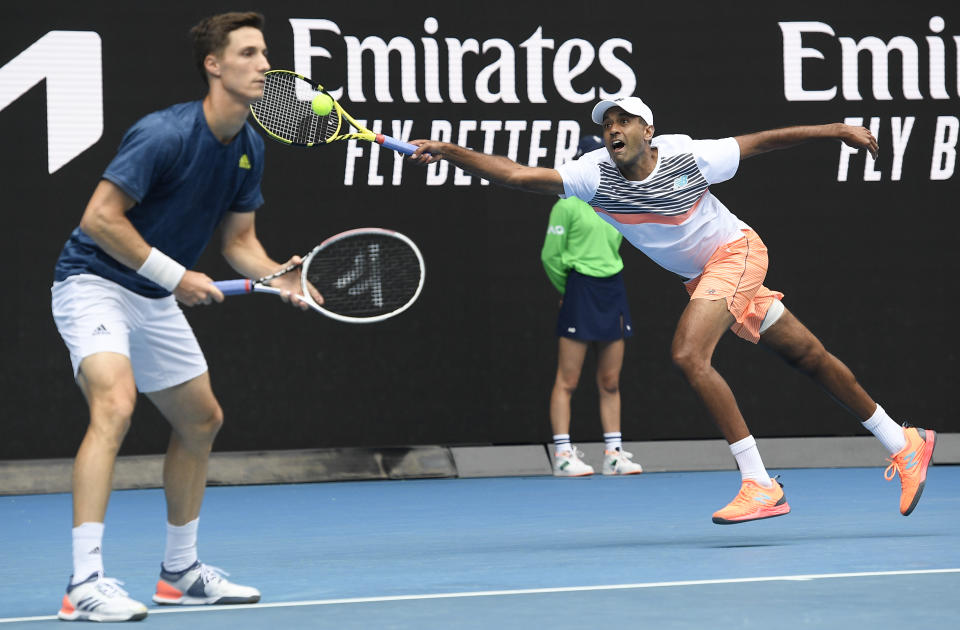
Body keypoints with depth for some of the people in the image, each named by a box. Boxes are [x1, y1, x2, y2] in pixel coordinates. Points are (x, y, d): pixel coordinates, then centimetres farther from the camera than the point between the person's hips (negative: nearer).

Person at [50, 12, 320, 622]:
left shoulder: (249, 147, 3)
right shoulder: (164, 133, -23)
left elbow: (239, 239, 11)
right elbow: (100, 217, -24)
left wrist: (283, 277, -9)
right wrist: (175, 274, -21)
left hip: (156, 299, 10)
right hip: (94, 282, -9)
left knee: (202, 420, 16)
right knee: (115, 404, -29)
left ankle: (181, 571, 31)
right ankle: (85, 584, -33)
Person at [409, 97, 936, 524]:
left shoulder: (687, 156, -20)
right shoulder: (596, 176, -14)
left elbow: (762, 141, -8)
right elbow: (517, 175, -22)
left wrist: (837, 130, -5)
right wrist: (449, 152, -34)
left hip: (736, 250, -5)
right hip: (704, 277, 5)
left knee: (688, 354, -25)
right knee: (807, 356, 11)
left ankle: (759, 485, -23)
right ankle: (902, 444, 26)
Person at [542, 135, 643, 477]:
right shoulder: (568, 205, -6)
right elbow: (551, 256, -3)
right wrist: (568, 290, 6)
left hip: (613, 291, 6)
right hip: (580, 291, -6)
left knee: (610, 382, 8)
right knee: (567, 381, -3)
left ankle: (613, 453, 12)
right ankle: (563, 455, -1)